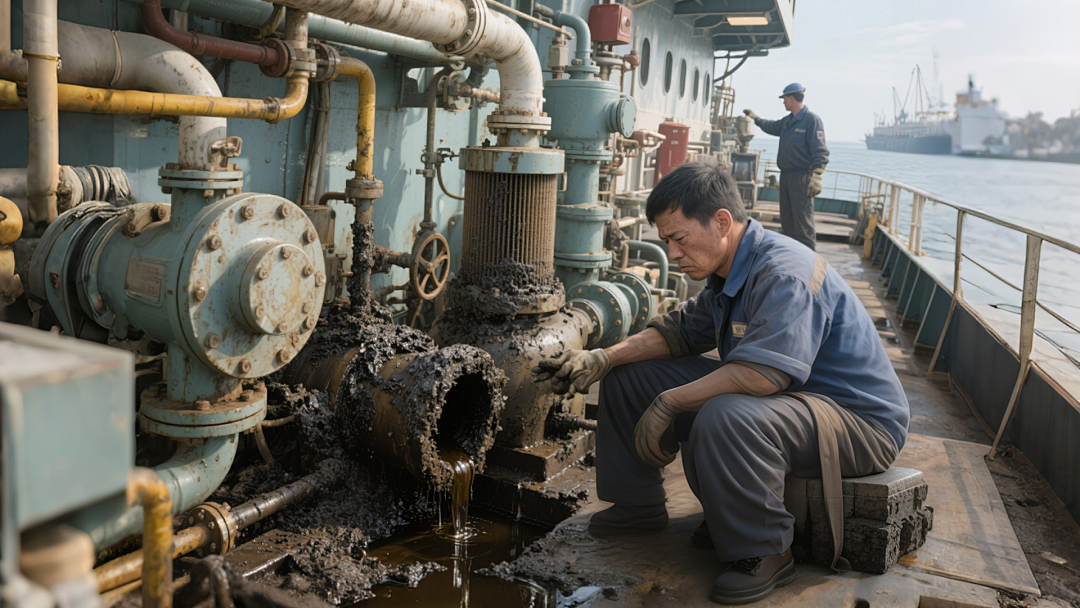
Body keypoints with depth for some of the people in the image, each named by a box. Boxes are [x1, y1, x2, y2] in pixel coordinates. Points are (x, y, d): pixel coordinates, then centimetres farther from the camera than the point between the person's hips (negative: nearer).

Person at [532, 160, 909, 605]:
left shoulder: (785, 275, -26)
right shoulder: (728, 271, 5)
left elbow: (761, 373, -38)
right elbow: (682, 329, 14)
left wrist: (668, 403, -27)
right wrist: (602, 360, 1)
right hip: (784, 396, 9)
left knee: (726, 417, -42)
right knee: (629, 376, 5)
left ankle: (762, 552, -19)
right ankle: (637, 504, 19)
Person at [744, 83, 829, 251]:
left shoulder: (812, 119, -10)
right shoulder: (787, 121, 16)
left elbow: (820, 152, -17)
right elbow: (771, 127, 40)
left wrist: (816, 177, -26)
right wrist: (755, 118, 49)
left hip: (801, 178, -9)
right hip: (786, 175, 9)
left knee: (803, 220, -11)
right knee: (787, 219, 12)